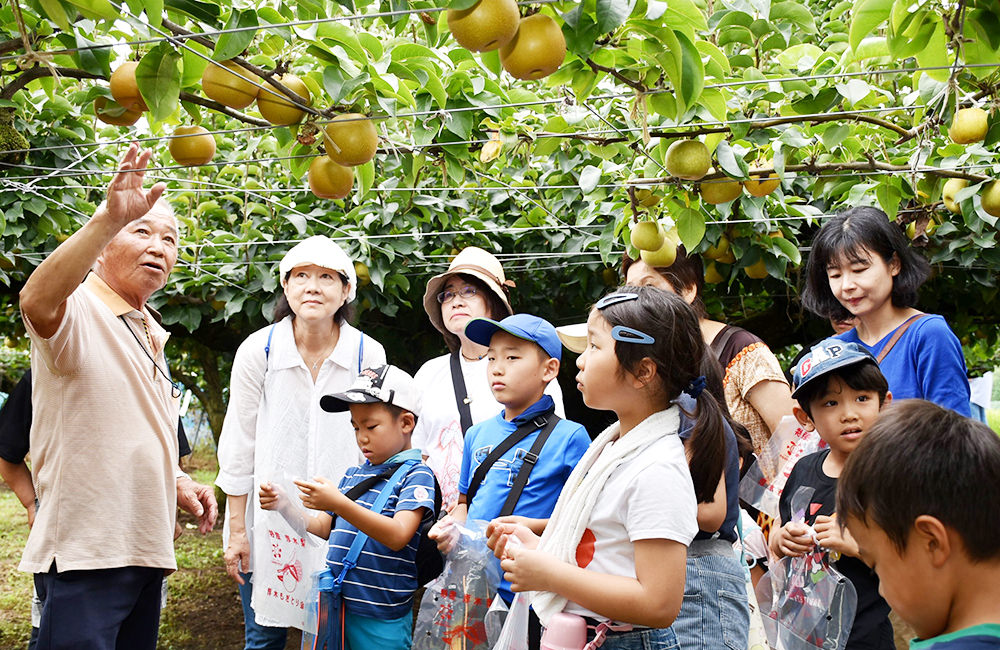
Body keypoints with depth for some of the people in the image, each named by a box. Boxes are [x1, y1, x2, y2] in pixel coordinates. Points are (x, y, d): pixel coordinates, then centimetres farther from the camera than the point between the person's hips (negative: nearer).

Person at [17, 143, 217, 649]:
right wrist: (108, 218, -44)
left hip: (144, 550, 9)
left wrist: (175, 482, 12)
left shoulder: (148, 335, 19)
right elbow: (37, 301, -36)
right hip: (84, 554, -9)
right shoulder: (77, 311, -9)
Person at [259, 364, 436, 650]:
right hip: (338, 607, 6)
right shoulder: (353, 475, 13)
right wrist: (285, 507, -1)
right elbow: (323, 527, 17)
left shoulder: (415, 473, -8)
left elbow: (398, 536, -21)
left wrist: (339, 504, -30)